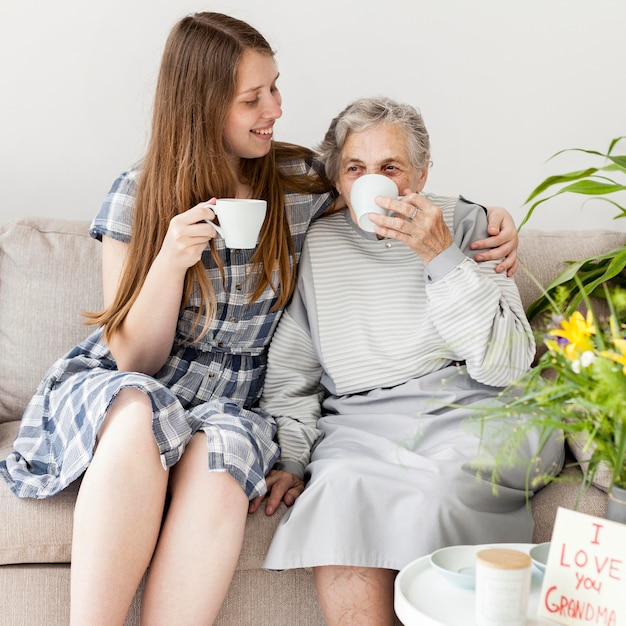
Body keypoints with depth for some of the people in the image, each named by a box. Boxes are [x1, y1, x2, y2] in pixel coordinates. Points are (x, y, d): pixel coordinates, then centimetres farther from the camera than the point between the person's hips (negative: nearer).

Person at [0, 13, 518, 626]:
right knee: (140, 413, -36)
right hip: (117, 391, 0)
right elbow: (134, 359, -3)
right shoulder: (137, 197, -3)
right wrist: (172, 260, -20)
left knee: (224, 445, -35)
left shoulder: (301, 182, 1)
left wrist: (486, 222, -2)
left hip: (229, 405, 1)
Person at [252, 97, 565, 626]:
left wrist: (443, 258, -14)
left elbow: (506, 365, -6)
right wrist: (289, 458, 0)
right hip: (361, 419, 1)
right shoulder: (318, 244, 10)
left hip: (473, 409, -1)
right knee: (339, 485, -32)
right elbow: (290, 369, 15)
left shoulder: (465, 223, 5)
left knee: (441, 482, -34)